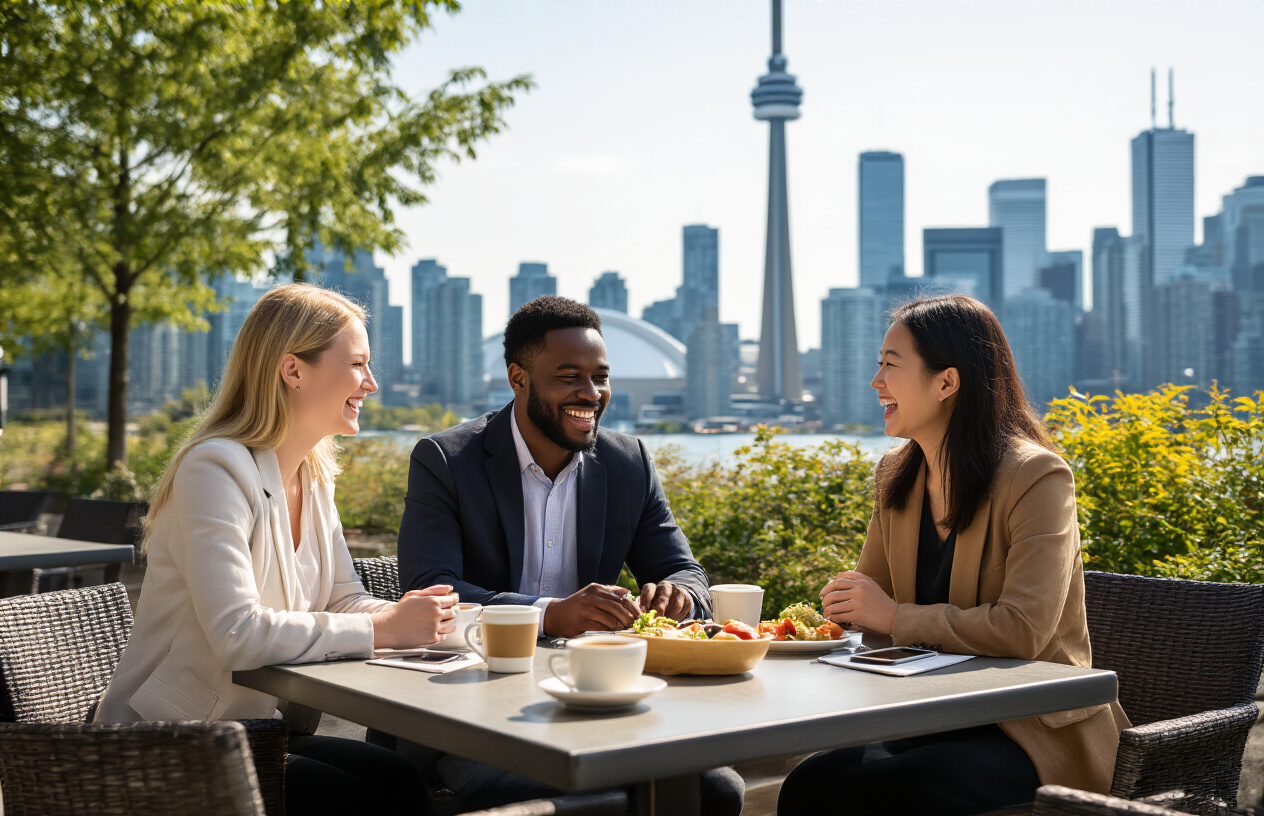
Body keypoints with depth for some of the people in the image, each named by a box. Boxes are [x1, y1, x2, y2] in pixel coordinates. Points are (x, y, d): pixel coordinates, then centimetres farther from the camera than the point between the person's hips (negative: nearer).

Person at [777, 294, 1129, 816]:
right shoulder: (896, 477, 9)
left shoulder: (1037, 479, -13)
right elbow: (866, 599, 18)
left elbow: (1023, 629, -24)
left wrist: (894, 617, -17)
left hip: (1035, 734, -5)